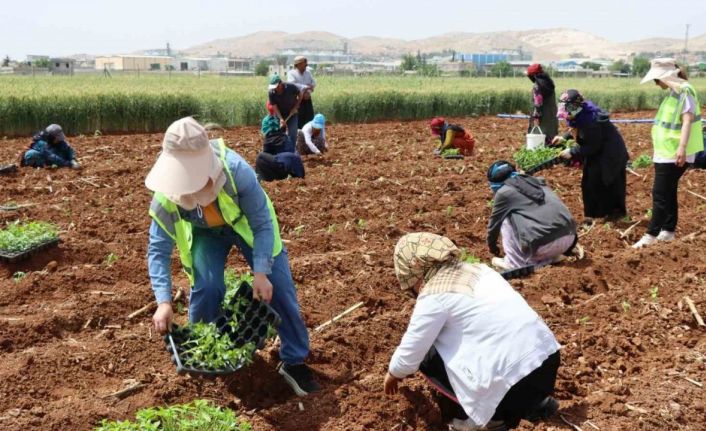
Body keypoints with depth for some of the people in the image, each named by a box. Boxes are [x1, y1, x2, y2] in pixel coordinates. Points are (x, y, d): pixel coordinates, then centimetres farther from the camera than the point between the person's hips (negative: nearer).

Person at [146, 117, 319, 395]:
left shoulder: (237, 171, -40)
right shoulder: (166, 196, -32)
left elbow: (263, 224, -28)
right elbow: (158, 250, -22)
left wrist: (261, 272, -35)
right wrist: (164, 302, -31)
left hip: (247, 224, -1)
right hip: (205, 232, 1)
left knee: (278, 287, -8)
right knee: (206, 286, -21)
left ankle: (295, 361, 8)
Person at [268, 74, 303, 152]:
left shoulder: (290, 87, -24)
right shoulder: (272, 93, -21)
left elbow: (300, 95, -6)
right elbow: (274, 106, -18)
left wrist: (295, 107, -11)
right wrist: (281, 119, -28)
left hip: (291, 114, -1)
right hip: (280, 114, 1)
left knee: (292, 133, -7)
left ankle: (290, 153, 1)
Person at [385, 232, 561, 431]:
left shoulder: (433, 296, -7)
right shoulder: (477, 269, 15)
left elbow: (412, 351, 2)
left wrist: (394, 373, 24)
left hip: (514, 382, -7)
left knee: (427, 355, 8)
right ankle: (535, 402, 25)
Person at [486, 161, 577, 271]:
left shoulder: (503, 192, 6)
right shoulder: (536, 181, 24)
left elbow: (494, 222, 20)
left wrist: (492, 245, 39)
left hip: (543, 243, -7)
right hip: (569, 237, 7)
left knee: (506, 220, 11)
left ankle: (514, 262, 11)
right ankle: (550, 257, 20)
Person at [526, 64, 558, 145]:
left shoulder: (537, 86, -15)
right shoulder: (548, 82, 11)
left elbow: (538, 104, -19)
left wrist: (536, 117, -18)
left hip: (543, 119, -9)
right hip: (552, 118, 9)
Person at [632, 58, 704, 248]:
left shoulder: (684, 91, -15)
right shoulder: (674, 93, 13)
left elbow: (687, 120, -24)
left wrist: (682, 147, -32)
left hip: (674, 154, -10)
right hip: (666, 153, 10)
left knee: (660, 193, -9)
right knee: (668, 192, 14)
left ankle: (651, 234, -6)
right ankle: (668, 231, 22)